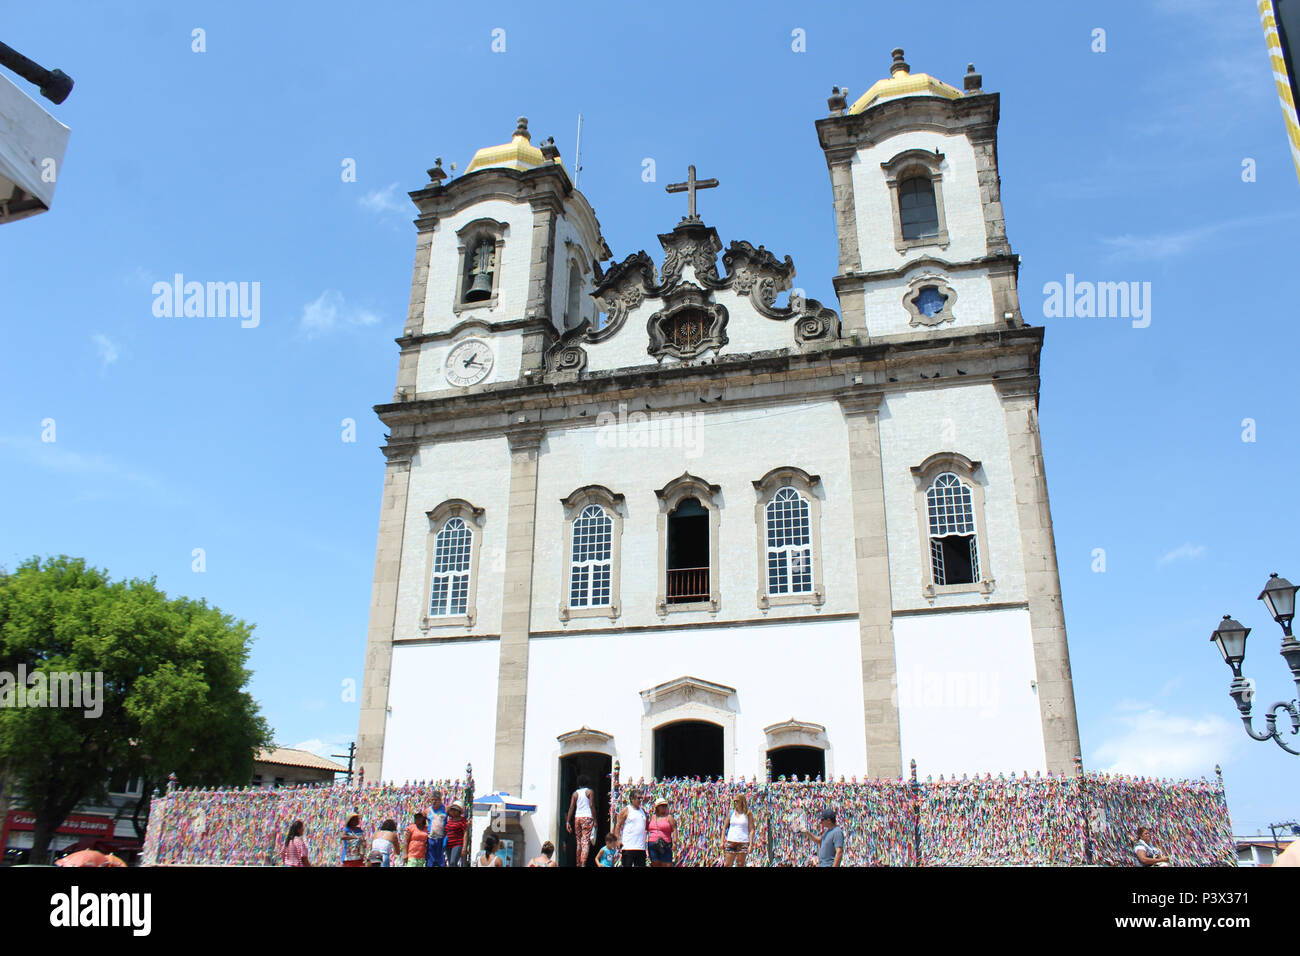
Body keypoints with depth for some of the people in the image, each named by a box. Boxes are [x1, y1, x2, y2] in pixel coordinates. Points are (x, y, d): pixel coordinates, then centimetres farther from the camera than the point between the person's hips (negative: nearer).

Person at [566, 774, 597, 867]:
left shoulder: (575, 793, 10)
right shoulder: (589, 792, 2)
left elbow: (571, 808, 4)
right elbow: (591, 806, -6)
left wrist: (568, 822, 3)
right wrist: (595, 820, -3)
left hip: (577, 818, 4)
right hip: (587, 817, -4)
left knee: (579, 842, 14)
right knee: (586, 842, -8)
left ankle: (578, 863, 16)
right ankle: (583, 864, -20)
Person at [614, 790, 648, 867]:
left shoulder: (642, 811, 16)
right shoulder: (626, 810, -1)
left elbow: (647, 827, 26)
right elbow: (618, 826, -4)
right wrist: (618, 840, -13)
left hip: (641, 846, 6)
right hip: (628, 846, -6)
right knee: (627, 865, -5)